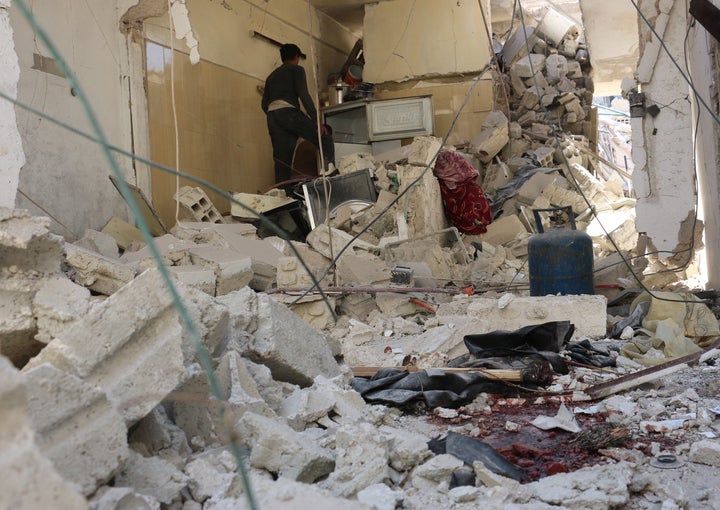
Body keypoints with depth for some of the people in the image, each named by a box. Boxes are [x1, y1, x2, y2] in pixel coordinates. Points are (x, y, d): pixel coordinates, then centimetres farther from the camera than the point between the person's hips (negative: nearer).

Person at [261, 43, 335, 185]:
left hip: (271, 116, 6)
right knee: (325, 139, -2)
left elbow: (264, 104, 23)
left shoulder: (272, 76, 31)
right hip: (288, 112, -6)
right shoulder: (296, 70, 12)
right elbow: (304, 95, -4)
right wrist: (316, 121, -8)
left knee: (281, 161, 2)